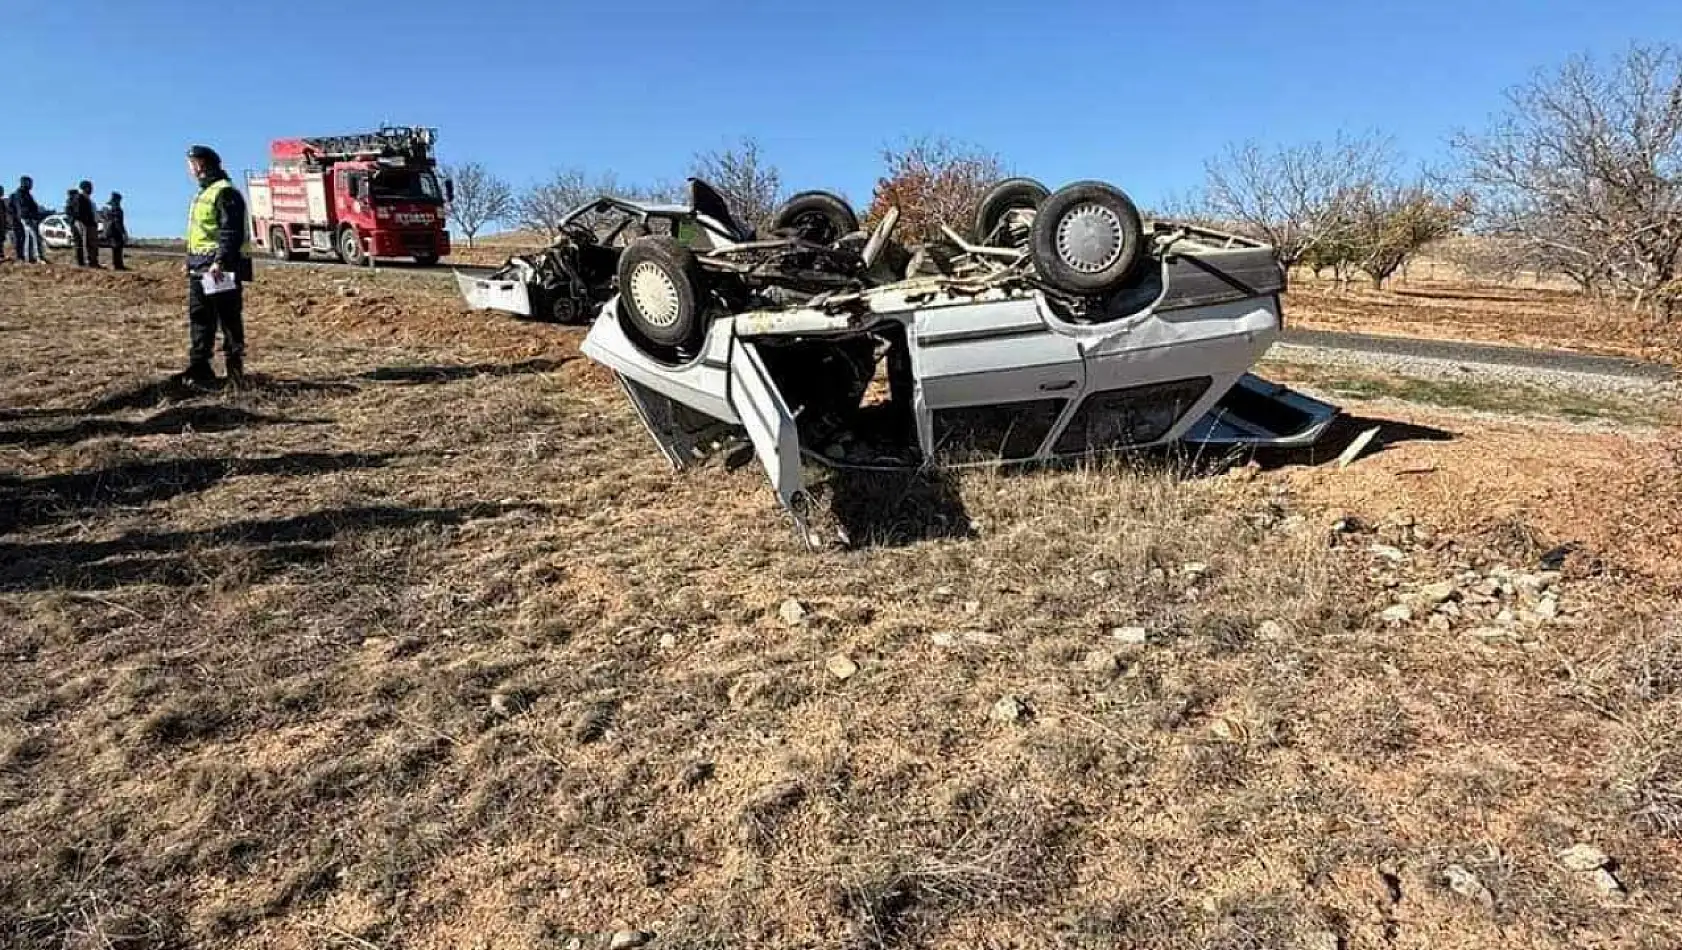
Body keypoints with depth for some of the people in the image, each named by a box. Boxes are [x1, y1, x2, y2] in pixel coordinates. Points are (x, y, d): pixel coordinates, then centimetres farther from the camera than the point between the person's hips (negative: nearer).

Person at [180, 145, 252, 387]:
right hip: (200, 267, 10)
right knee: (199, 317, 10)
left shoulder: (225, 192, -10)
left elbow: (231, 232, -21)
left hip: (220, 268, -10)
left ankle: (235, 370, -2)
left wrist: (220, 261, -28)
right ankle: (199, 368, 15)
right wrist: (191, 261, 23)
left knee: (229, 318, -6)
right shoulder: (203, 194, 22)